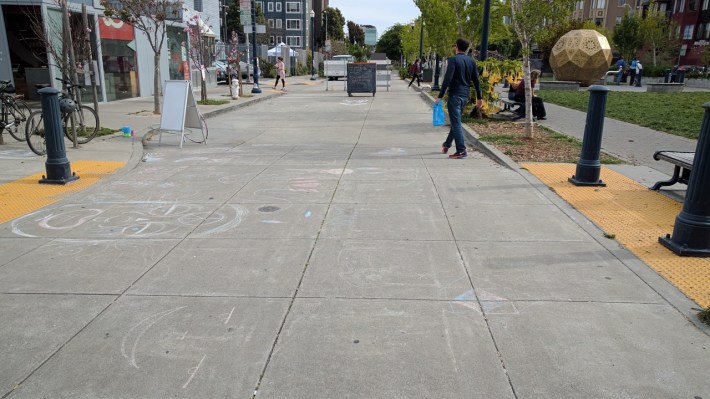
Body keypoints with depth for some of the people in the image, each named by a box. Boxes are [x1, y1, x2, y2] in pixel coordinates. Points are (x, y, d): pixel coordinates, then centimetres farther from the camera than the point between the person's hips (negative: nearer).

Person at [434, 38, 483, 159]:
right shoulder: (471, 61, 8)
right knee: (456, 120, 19)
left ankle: (461, 150, -8)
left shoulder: (453, 60, -11)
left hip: (455, 94, -7)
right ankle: (447, 145, 32)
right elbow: (476, 80, 10)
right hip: (465, 95, 7)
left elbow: (447, 79, -17)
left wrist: (440, 96, -14)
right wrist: (479, 97, 17)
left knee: (456, 122, -4)